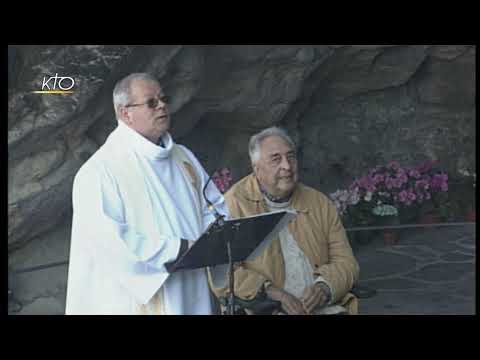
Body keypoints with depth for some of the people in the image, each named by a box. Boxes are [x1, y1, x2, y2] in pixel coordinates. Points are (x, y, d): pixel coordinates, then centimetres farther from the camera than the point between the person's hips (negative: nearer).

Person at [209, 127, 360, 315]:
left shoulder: (320, 203, 13)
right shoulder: (234, 205, -1)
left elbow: (345, 261, 13)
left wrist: (324, 287, -7)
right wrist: (273, 293, -16)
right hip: (263, 310, -4)